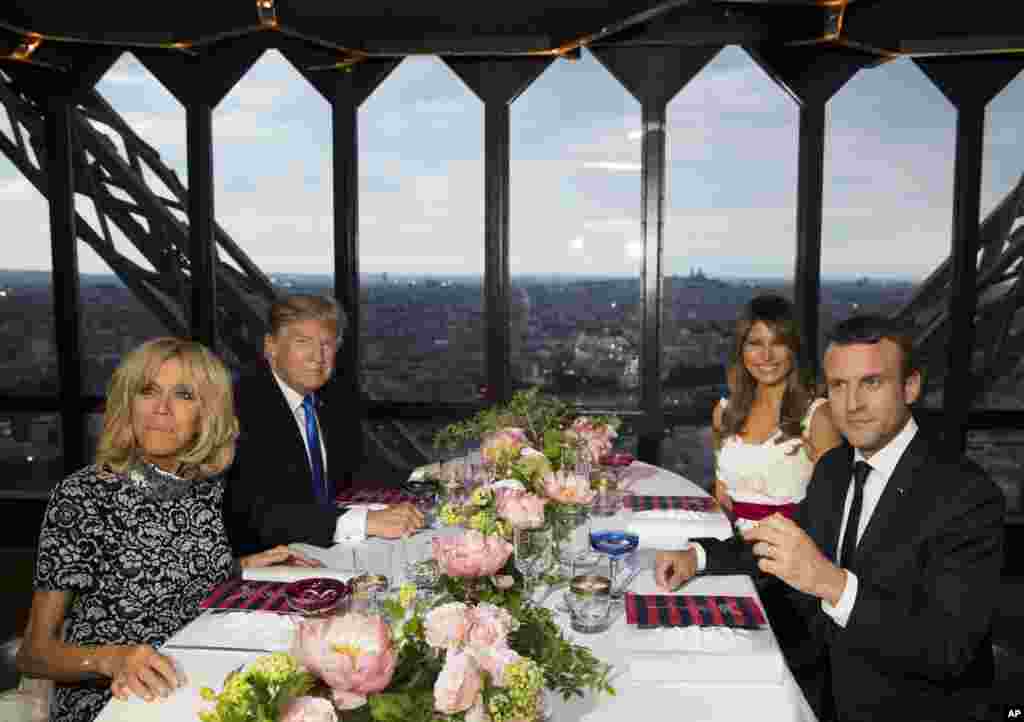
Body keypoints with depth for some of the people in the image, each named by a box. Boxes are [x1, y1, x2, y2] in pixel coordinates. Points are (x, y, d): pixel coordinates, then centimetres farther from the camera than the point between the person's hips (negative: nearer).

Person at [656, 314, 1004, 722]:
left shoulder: (966, 495, -21)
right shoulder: (832, 467, 1)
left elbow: (950, 650, -28)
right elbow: (795, 541, 16)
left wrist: (833, 583, -42)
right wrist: (699, 556, 1)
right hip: (827, 686, 6)